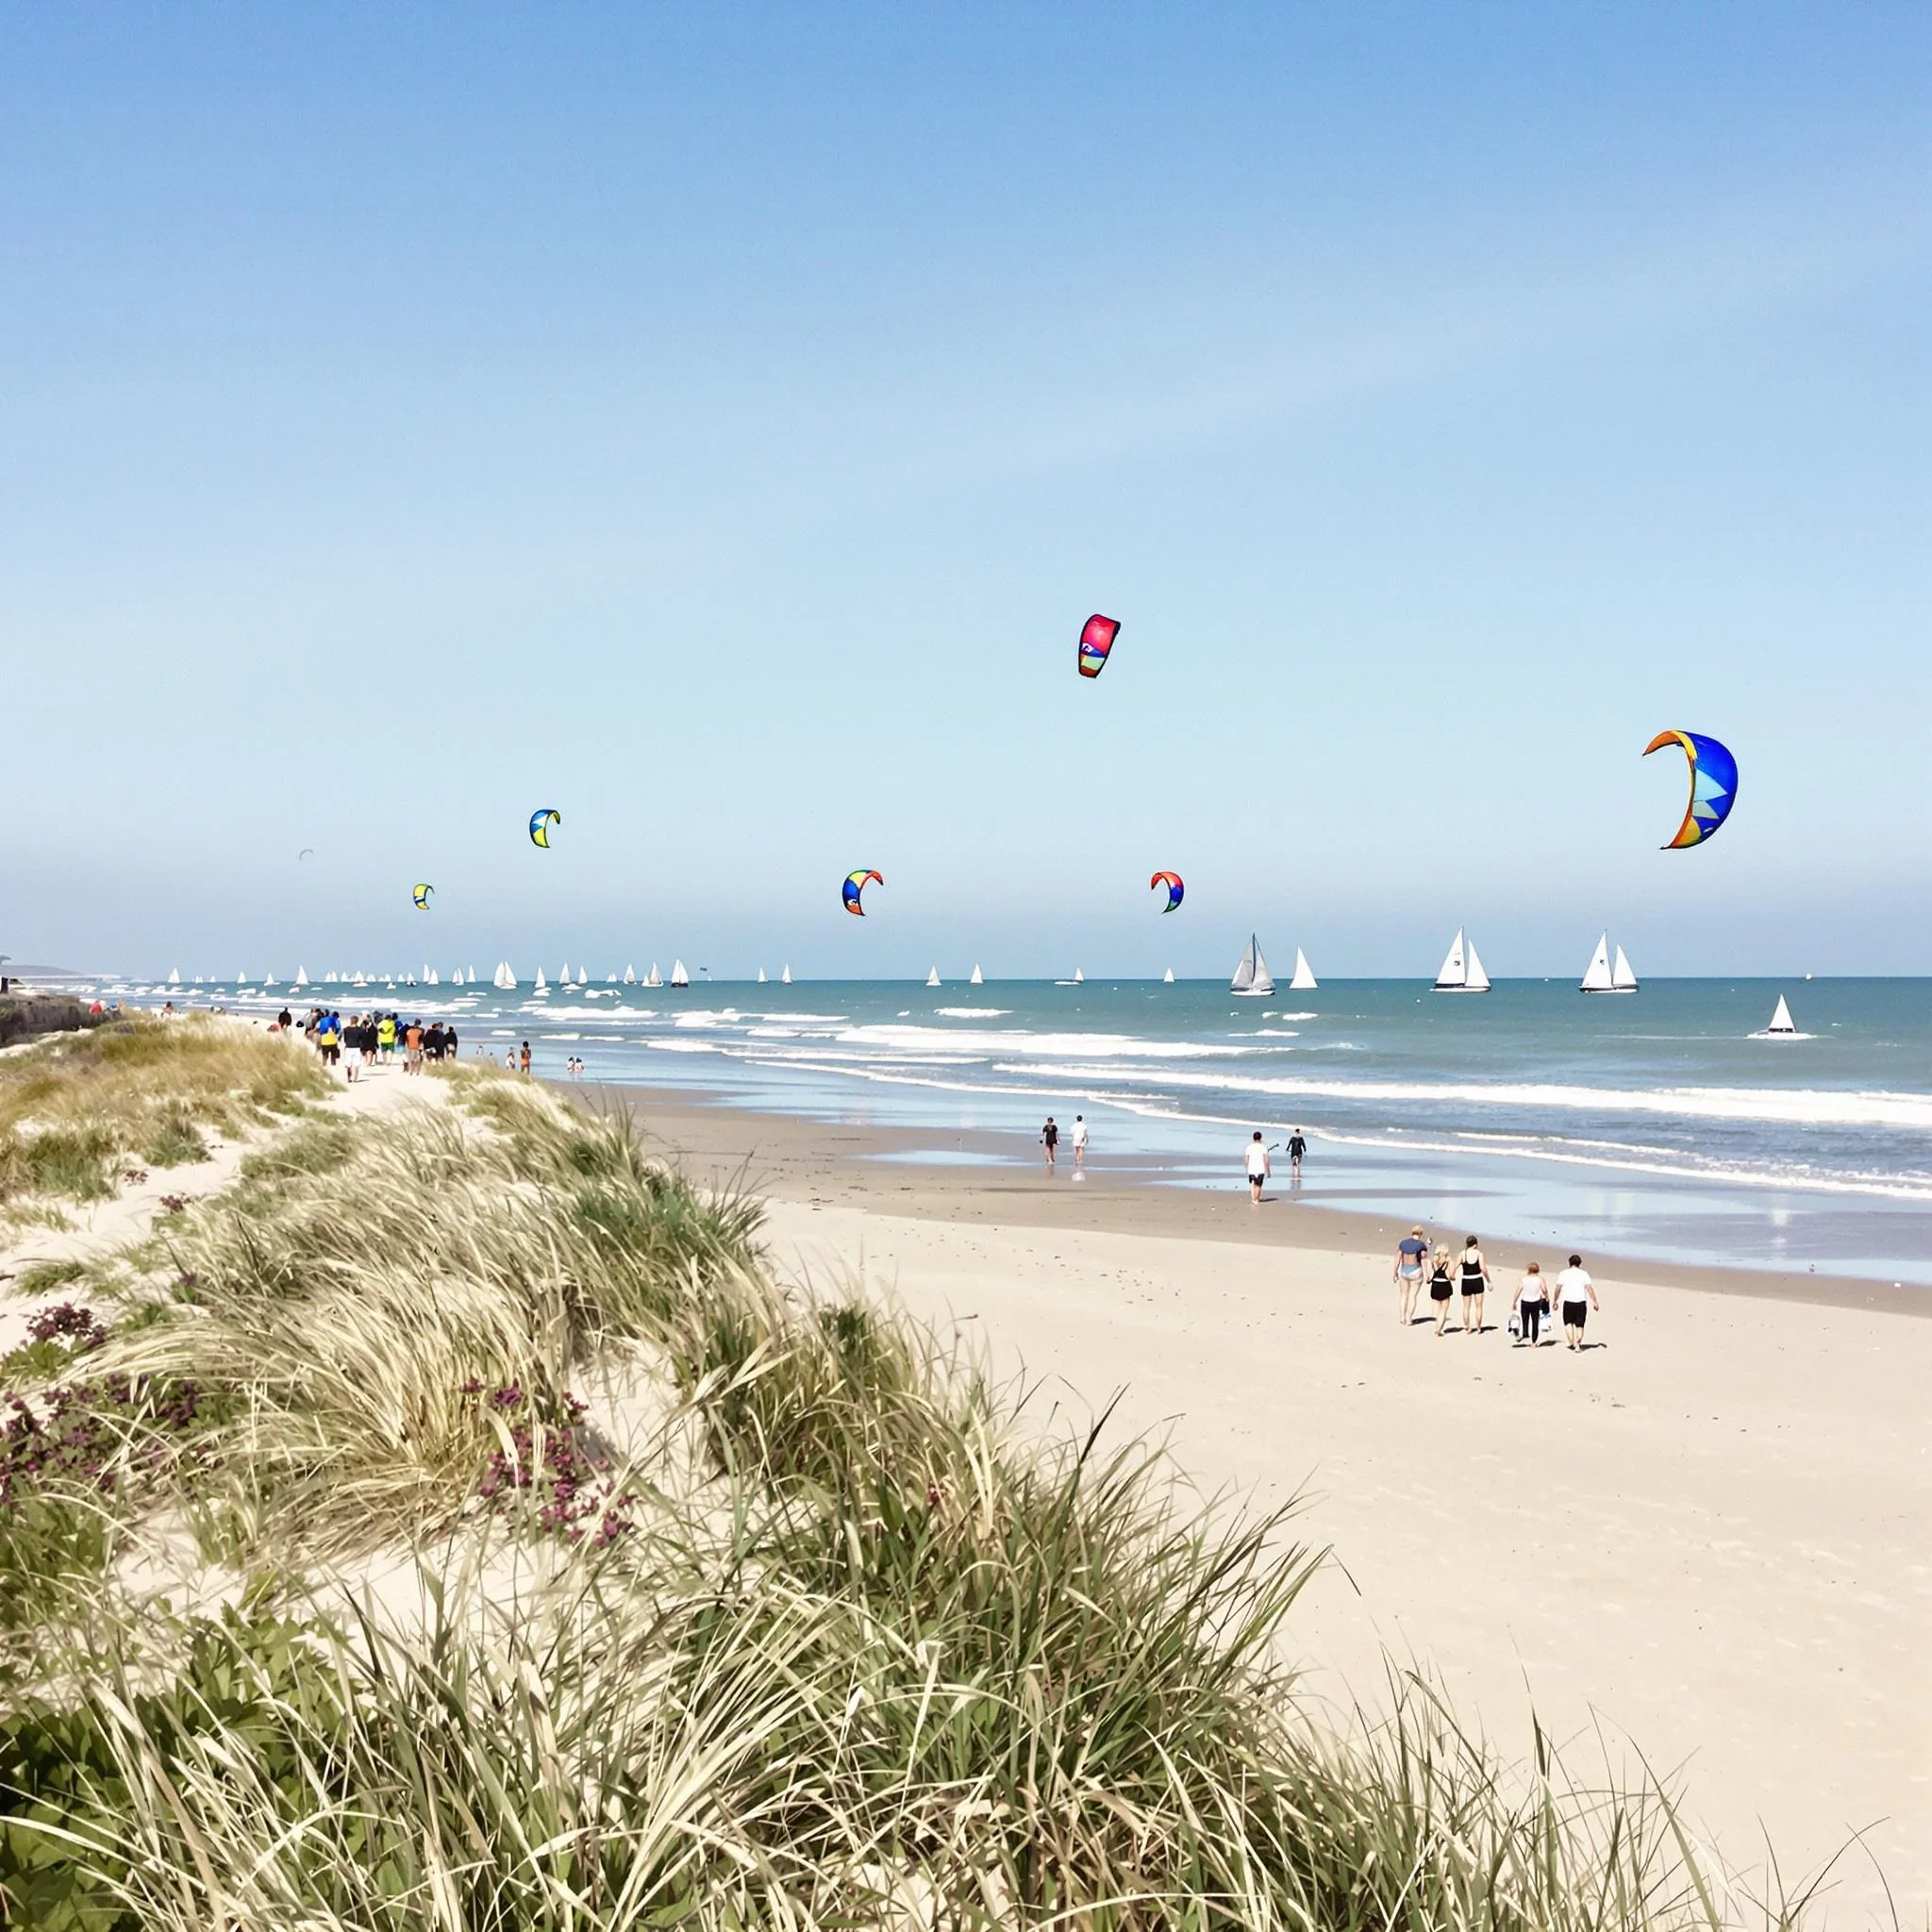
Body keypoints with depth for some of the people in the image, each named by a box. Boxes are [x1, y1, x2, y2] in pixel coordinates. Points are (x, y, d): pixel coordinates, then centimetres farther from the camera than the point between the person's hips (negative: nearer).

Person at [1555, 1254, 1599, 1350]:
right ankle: (1578, 1345, 10)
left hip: (1568, 1302, 0)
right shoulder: (1583, 1274, 3)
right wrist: (1595, 1302, -5)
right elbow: (1589, 1289, -6)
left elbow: (1558, 1289, 2)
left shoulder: (1564, 1273, 4)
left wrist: (1555, 1301, 12)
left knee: (1568, 1322, 16)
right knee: (1579, 1325, 11)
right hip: (1581, 1302, 0)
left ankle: (1570, 1342, 6)